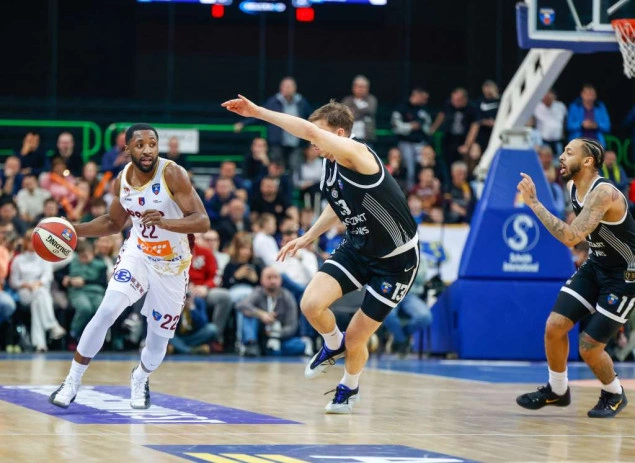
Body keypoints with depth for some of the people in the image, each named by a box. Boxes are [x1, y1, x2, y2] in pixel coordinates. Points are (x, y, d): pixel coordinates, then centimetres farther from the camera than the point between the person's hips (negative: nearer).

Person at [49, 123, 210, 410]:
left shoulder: (173, 174, -22)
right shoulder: (122, 180, -6)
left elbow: (202, 222, -27)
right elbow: (114, 223, 12)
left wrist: (165, 222, -44)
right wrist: (74, 230, -2)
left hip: (172, 266, -2)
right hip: (137, 254, 2)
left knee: (158, 343, 6)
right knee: (106, 312, -21)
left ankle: (140, 379, 40)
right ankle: (72, 382, -9)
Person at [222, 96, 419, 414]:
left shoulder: (358, 156, -26)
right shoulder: (329, 165, 0)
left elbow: (310, 131, -42)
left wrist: (258, 112, -38)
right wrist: (308, 238, 13)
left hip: (395, 260, -7)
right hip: (357, 248, 7)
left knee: (355, 340, 0)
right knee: (311, 304, -16)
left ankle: (349, 387, 34)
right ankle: (333, 345, 17)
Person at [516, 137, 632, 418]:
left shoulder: (603, 193, -30)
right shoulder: (573, 187, -2)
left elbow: (571, 237, -41)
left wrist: (534, 203, -38)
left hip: (625, 275, -8)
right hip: (596, 266, 8)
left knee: (589, 347, -7)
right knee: (554, 326, -1)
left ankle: (614, 395, 21)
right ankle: (557, 390, 20)